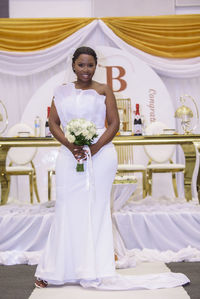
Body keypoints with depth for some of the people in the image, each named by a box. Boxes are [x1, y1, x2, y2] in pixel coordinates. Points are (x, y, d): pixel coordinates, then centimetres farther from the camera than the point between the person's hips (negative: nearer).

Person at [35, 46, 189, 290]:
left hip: (99, 156, -2)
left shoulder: (103, 90, 6)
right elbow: (53, 123, 6)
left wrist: (96, 146, -14)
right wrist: (71, 146, -10)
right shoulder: (62, 92, 12)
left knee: (96, 209, 1)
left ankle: (93, 270, 10)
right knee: (68, 210, 2)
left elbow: (114, 123, 0)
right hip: (69, 157, 2)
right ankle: (56, 269, 10)